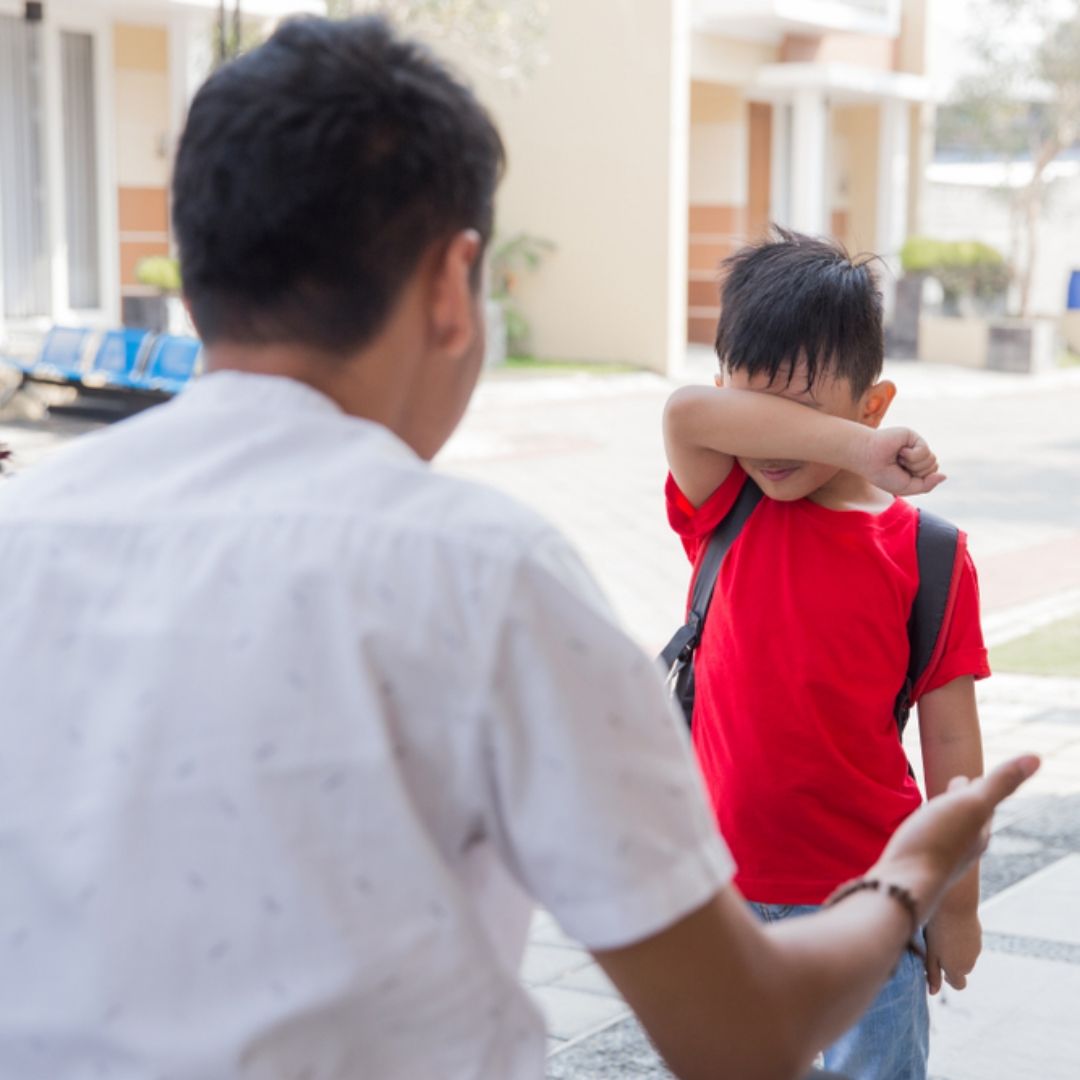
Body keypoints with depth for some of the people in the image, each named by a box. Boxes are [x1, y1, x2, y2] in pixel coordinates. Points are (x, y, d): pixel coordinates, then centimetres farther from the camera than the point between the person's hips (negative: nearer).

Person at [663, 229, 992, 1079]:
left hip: (863, 901, -2)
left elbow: (951, 744, -4)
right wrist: (854, 449, -30)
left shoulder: (926, 554, -9)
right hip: (725, 890, 2)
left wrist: (957, 906, 0)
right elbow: (686, 413, -25)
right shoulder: (725, 514, -3)